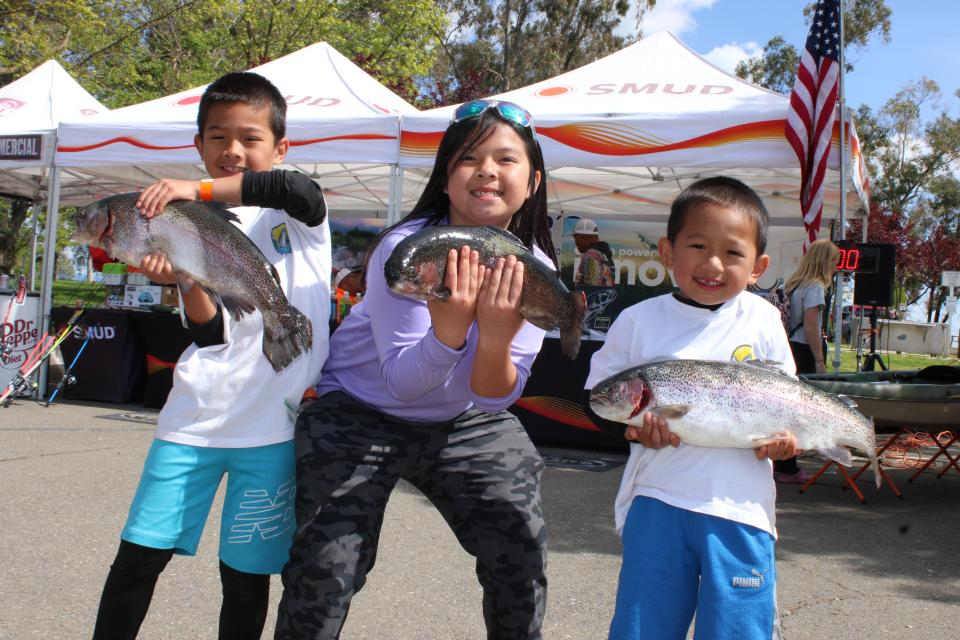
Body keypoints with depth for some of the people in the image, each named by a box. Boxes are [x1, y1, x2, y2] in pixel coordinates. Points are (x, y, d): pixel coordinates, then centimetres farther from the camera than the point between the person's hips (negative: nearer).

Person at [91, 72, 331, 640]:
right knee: (139, 556, 3)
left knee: (246, 572, 5)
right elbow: (211, 336, 1)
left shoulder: (299, 216, 1)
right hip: (196, 417, 3)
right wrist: (184, 275, -17)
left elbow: (303, 193, -26)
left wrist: (199, 187, -28)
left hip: (273, 424, -2)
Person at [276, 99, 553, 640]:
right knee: (325, 566, -12)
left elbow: (494, 397, -19)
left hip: (467, 421, 4)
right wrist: (450, 325, -46)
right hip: (360, 411, -3)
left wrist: (496, 336, -40)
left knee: (522, 554, -1)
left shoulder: (533, 268, -15)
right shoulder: (406, 249, -25)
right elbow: (401, 381, -27)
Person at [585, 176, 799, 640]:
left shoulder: (762, 321, 3)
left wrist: (784, 436, -10)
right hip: (657, 498, 0)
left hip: (739, 506, 0)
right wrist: (632, 424, -12)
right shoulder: (639, 320, 2)